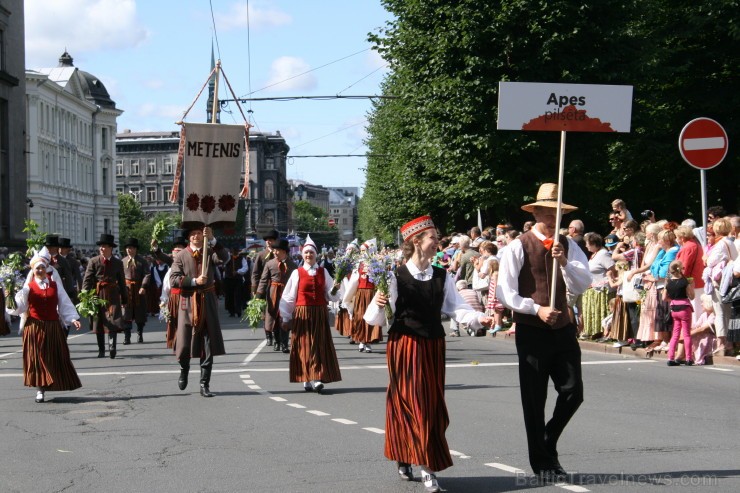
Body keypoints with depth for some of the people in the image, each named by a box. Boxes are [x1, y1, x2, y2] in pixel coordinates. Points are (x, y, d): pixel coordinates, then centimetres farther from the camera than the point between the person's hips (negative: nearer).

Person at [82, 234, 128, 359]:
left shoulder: (118, 263, 7)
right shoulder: (93, 261, 2)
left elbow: (122, 282, 13)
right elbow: (87, 280, -3)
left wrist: (124, 299, 13)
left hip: (112, 296, 0)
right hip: (98, 295, 0)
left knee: (113, 321, -15)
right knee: (99, 323, 7)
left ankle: (112, 347, -21)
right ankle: (101, 350, 15)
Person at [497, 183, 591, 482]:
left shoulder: (567, 245, 5)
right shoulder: (519, 247, -6)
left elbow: (583, 285, -4)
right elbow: (506, 293, -9)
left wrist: (564, 261, -20)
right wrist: (537, 309, -19)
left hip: (563, 329, 4)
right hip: (532, 331, -3)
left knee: (573, 392, 1)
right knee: (534, 400, 3)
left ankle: (549, 443, 26)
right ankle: (541, 463, 16)